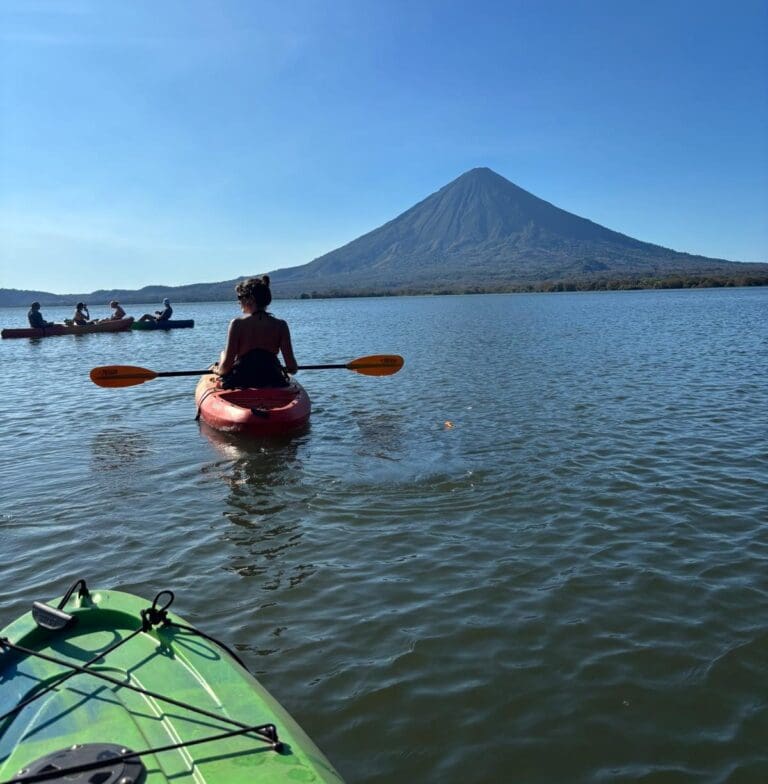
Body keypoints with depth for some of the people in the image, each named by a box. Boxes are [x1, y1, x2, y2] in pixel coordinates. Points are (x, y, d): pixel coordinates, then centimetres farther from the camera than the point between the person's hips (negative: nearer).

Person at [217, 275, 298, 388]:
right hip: (272, 383, 3)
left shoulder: (237, 324, -8)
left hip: (241, 383, -2)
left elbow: (226, 366, -9)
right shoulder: (280, 325, -2)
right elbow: (292, 368, -6)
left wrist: (219, 370, 15)